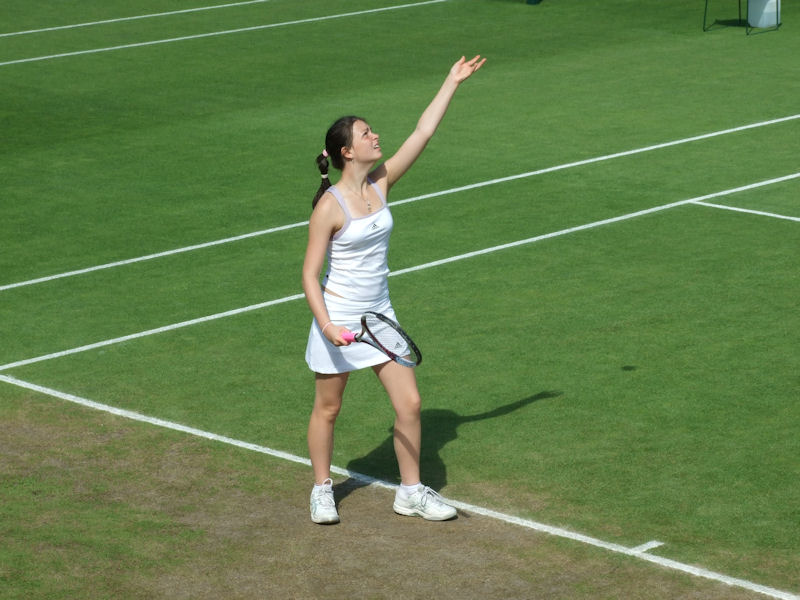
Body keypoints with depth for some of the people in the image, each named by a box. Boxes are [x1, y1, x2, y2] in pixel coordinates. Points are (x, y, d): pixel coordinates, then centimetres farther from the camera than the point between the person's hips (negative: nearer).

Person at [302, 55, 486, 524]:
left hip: (380, 316, 6)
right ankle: (323, 490, 28)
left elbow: (423, 133, 1)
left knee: (410, 403, 3)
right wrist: (326, 325, -27)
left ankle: (412, 491, 17)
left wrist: (453, 83, 1)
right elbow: (311, 275, -16)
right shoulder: (330, 207, -18)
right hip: (338, 319, -6)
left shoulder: (381, 182, -2)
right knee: (327, 410, 10)